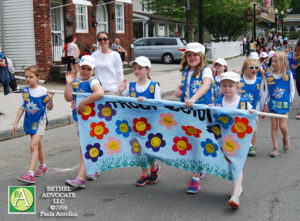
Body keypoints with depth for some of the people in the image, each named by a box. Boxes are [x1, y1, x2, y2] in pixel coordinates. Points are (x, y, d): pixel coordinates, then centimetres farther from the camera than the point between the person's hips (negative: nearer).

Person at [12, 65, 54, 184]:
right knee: (38, 145, 19)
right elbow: (22, 107, 10)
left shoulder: (43, 91, -12)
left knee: (33, 145, -17)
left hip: (39, 121, -5)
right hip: (29, 121, 6)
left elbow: (49, 108, -5)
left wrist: (50, 99, -25)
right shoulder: (25, 91, 2)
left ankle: (30, 174, -22)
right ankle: (43, 166, 39)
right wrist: (16, 122, 9)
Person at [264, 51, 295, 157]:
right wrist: (266, 104, 5)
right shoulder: (269, 75, 2)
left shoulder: (288, 74, -3)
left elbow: (292, 90, 4)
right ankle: (275, 148, 10)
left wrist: (290, 102, 0)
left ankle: (285, 138, 28)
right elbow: (267, 91, 9)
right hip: (272, 104, 2)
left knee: (283, 126, -5)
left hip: (284, 104, -2)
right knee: (274, 126, 3)